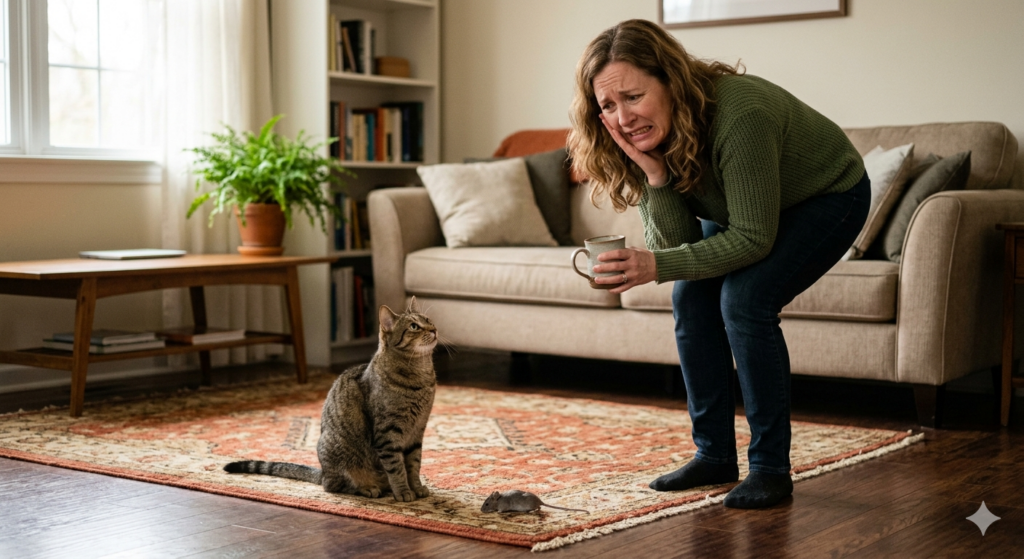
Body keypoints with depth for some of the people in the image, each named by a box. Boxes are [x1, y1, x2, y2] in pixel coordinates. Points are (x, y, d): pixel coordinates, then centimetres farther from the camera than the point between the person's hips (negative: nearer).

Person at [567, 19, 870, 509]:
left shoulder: (739, 115, -40)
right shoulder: (645, 142, -19)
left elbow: (753, 239, -34)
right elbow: (674, 244, -20)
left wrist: (657, 267, -42)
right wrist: (655, 176, -37)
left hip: (828, 196, -7)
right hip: (740, 207, 7)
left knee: (744, 300, -24)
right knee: (691, 299, -8)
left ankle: (770, 467, -12)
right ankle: (714, 455, 6)